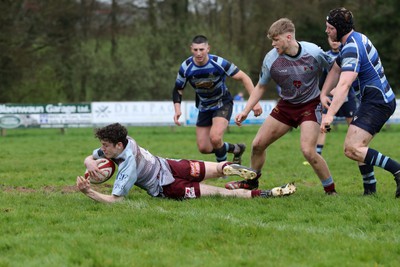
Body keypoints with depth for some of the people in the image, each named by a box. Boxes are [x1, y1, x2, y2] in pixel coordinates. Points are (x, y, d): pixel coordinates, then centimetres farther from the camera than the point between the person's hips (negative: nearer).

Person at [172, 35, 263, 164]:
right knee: (204, 148, -1)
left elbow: (243, 78, -18)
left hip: (223, 104, -4)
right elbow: (178, 90, -1)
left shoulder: (219, 63, -25)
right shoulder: (185, 67, -16)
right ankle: (237, 149, 25)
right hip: (204, 108, 4)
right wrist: (177, 110, -18)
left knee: (215, 138, -27)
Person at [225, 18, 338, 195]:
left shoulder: (313, 52, -22)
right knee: (258, 144, 4)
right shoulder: (271, 59, -13)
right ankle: (251, 181, 30)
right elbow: (261, 87, 3)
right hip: (285, 105, 4)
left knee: (308, 151, -22)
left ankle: (330, 190, -3)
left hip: (310, 105, -4)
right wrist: (246, 111, -3)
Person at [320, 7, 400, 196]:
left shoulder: (352, 49, -20)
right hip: (381, 99, 10)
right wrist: (324, 93, 7)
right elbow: (336, 70, 22)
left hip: (377, 102, -10)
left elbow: (344, 85, -32)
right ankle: (370, 188, 16)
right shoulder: (357, 38, 13)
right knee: (357, 147, 15)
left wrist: (330, 115, -39)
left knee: (352, 149, -17)